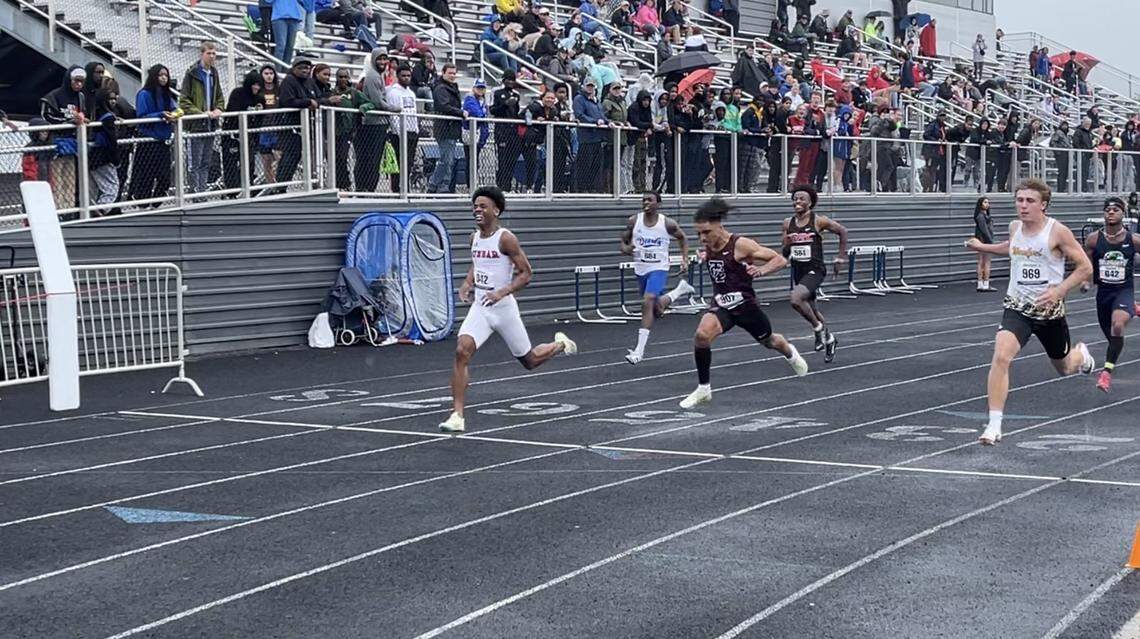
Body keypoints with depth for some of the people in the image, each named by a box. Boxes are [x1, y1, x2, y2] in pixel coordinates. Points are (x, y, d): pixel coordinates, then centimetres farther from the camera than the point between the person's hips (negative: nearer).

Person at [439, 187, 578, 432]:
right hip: (479, 306, 5)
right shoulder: (475, 237, 6)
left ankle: (560, 344, 46)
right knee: (461, 351, -19)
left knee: (529, 361, 11)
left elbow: (526, 273, -12)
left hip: (503, 307, -5)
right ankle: (457, 416, -17)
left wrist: (502, 292, -24)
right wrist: (467, 283, 6)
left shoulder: (506, 239, -14)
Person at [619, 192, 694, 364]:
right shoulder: (633, 221, -3)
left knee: (647, 303, -25)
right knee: (657, 310, 16)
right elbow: (623, 242, 8)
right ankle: (680, 289, 48)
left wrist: (685, 260, -1)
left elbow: (682, 238, 10)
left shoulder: (667, 224, -8)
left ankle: (639, 350, -23)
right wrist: (625, 249, -16)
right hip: (641, 269, 4)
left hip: (659, 268, -4)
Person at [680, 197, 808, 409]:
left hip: (744, 304, -3)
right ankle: (703, 389, -13)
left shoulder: (740, 245, -21)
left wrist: (761, 270, -35)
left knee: (768, 340, 23)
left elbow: (780, 260, -19)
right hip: (721, 305, 4)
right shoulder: (708, 247, -2)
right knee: (701, 335, -27)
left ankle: (790, 353, 62)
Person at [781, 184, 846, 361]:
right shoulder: (788, 223, 3)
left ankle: (818, 328, -4)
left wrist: (840, 258, 3)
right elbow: (785, 254, 11)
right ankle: (828, 339, 42)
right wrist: (786, 244, -12)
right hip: (797, 271, 6)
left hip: (815, 270, -6)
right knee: (810, 309, 18)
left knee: (796, 299, -28)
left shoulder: (819, 221, -10)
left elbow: (843, 231, 3)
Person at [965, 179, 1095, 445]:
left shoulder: (1057, 231, -14)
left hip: (1049, 309, -2)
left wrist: (1058, 291, -20)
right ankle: (994, 425, -22)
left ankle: (1081, 354, 61)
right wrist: (982, 247, 23)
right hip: (1017, 306, 2)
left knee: (1065, 368, 20)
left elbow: (1085, 267, -10)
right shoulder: (1015, 227, 1)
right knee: (1001, 356, -24)